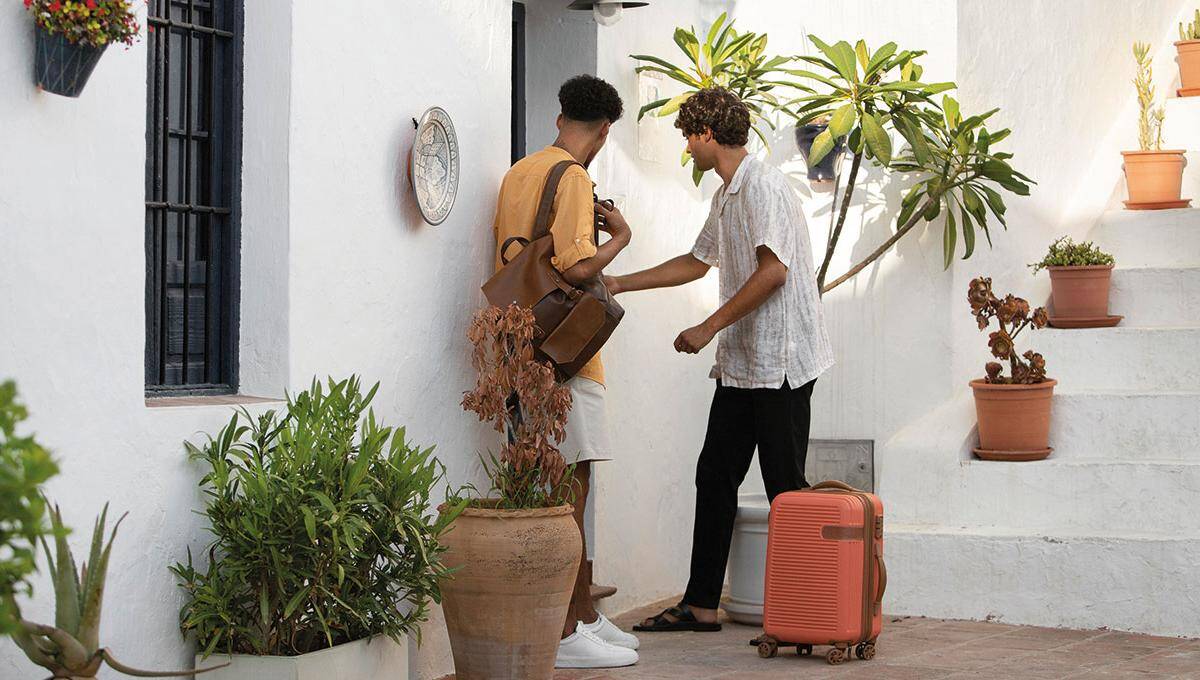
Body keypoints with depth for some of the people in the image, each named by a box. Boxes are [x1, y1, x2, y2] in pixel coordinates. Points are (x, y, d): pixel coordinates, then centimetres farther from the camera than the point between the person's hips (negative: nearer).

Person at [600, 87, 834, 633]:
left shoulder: (763, 185, -12)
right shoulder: (726, 196, 19)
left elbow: (774, 269, -22)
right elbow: (697, 262, 31)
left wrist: (708, 328, -18)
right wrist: (621, 284, 31)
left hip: (780, 361, -10)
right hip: (741, 363, 10)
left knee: (785, 486, -5)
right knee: (715, 476, 8)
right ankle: (701, 604, 13)